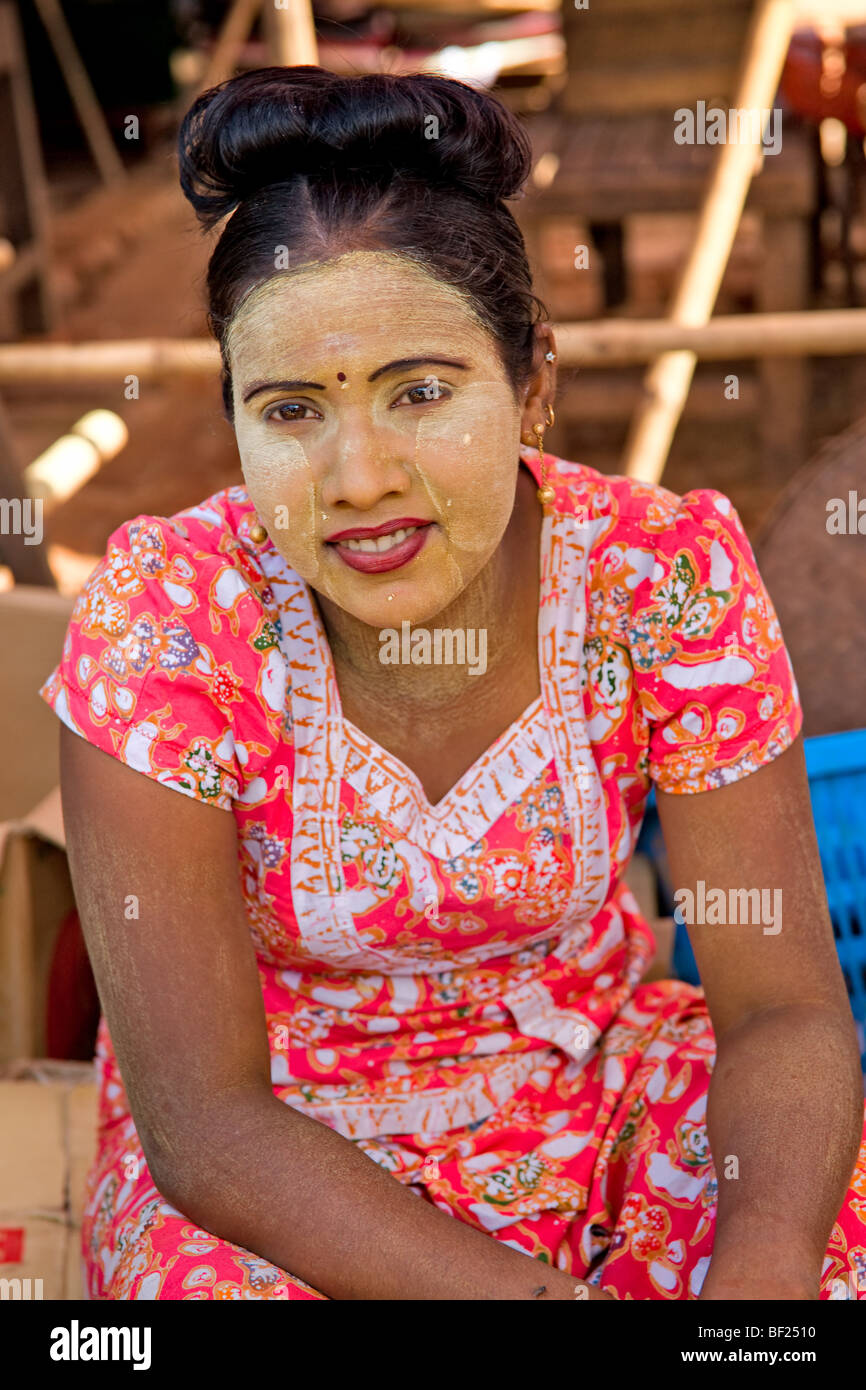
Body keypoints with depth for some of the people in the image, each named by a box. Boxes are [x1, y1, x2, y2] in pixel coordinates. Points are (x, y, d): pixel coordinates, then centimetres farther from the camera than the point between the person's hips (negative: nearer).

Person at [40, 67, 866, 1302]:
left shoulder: (668, 577, -17)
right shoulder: (161, 625, -23)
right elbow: (206, 1123, -21)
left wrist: (760, 1279, -34)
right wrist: (545, 1299, -31)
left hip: (591, 1080, 2)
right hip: (271, 1147, -1)